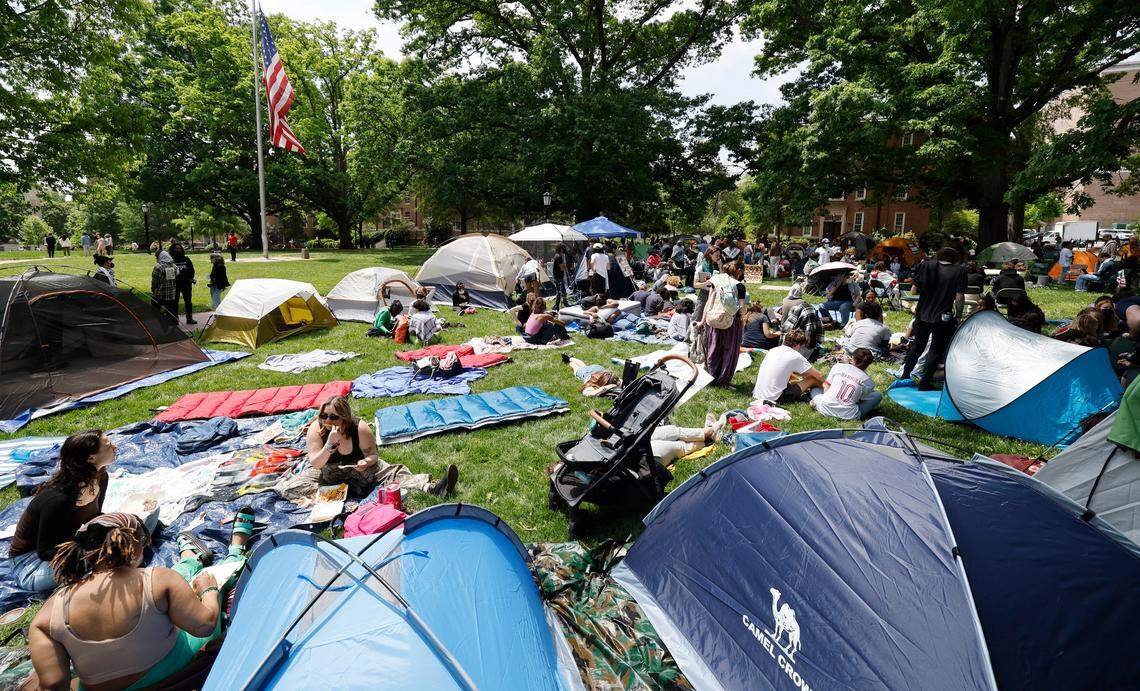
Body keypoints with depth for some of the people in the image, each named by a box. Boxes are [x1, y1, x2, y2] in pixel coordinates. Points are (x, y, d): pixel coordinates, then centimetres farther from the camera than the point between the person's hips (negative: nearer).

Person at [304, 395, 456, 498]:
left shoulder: (360, 428, -18)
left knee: (391, 471, -25)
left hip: (358, 467, -1)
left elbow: (373, 455, -8)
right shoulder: (315, 429, -18)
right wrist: (330, 444, -37)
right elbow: (315, 464, -21)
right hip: (327, 470, 1)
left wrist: (366, 462, -32)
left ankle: (433, 488, -43)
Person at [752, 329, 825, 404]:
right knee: (813, 379, 4)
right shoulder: (796, 356, -9)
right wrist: (823, 383, 21)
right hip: (774, 399, -7)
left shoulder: (774, 350, 10)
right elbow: (819, 376, 1)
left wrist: (799, 379, 33)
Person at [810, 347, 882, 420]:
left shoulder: (838, 366, -2)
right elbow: (861, 401, 5)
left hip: (826, 408, 1)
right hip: (847, 415, -1)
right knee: (878, 395, 17)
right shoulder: (869, 382, -4)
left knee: (814, 389, 33)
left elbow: (826, 388, 4)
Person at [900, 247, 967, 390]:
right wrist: (957, 313, 3)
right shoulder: (959, 271, -7)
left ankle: (905, 376, 25)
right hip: (944, 318, -3)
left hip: (923, 315, 3)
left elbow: (913, 290, -1)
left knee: (917, 345, 20)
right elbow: (959, 298, -11)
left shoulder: (926, 266, -1)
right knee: (937, 350, 9)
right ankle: (925, 383, 10)